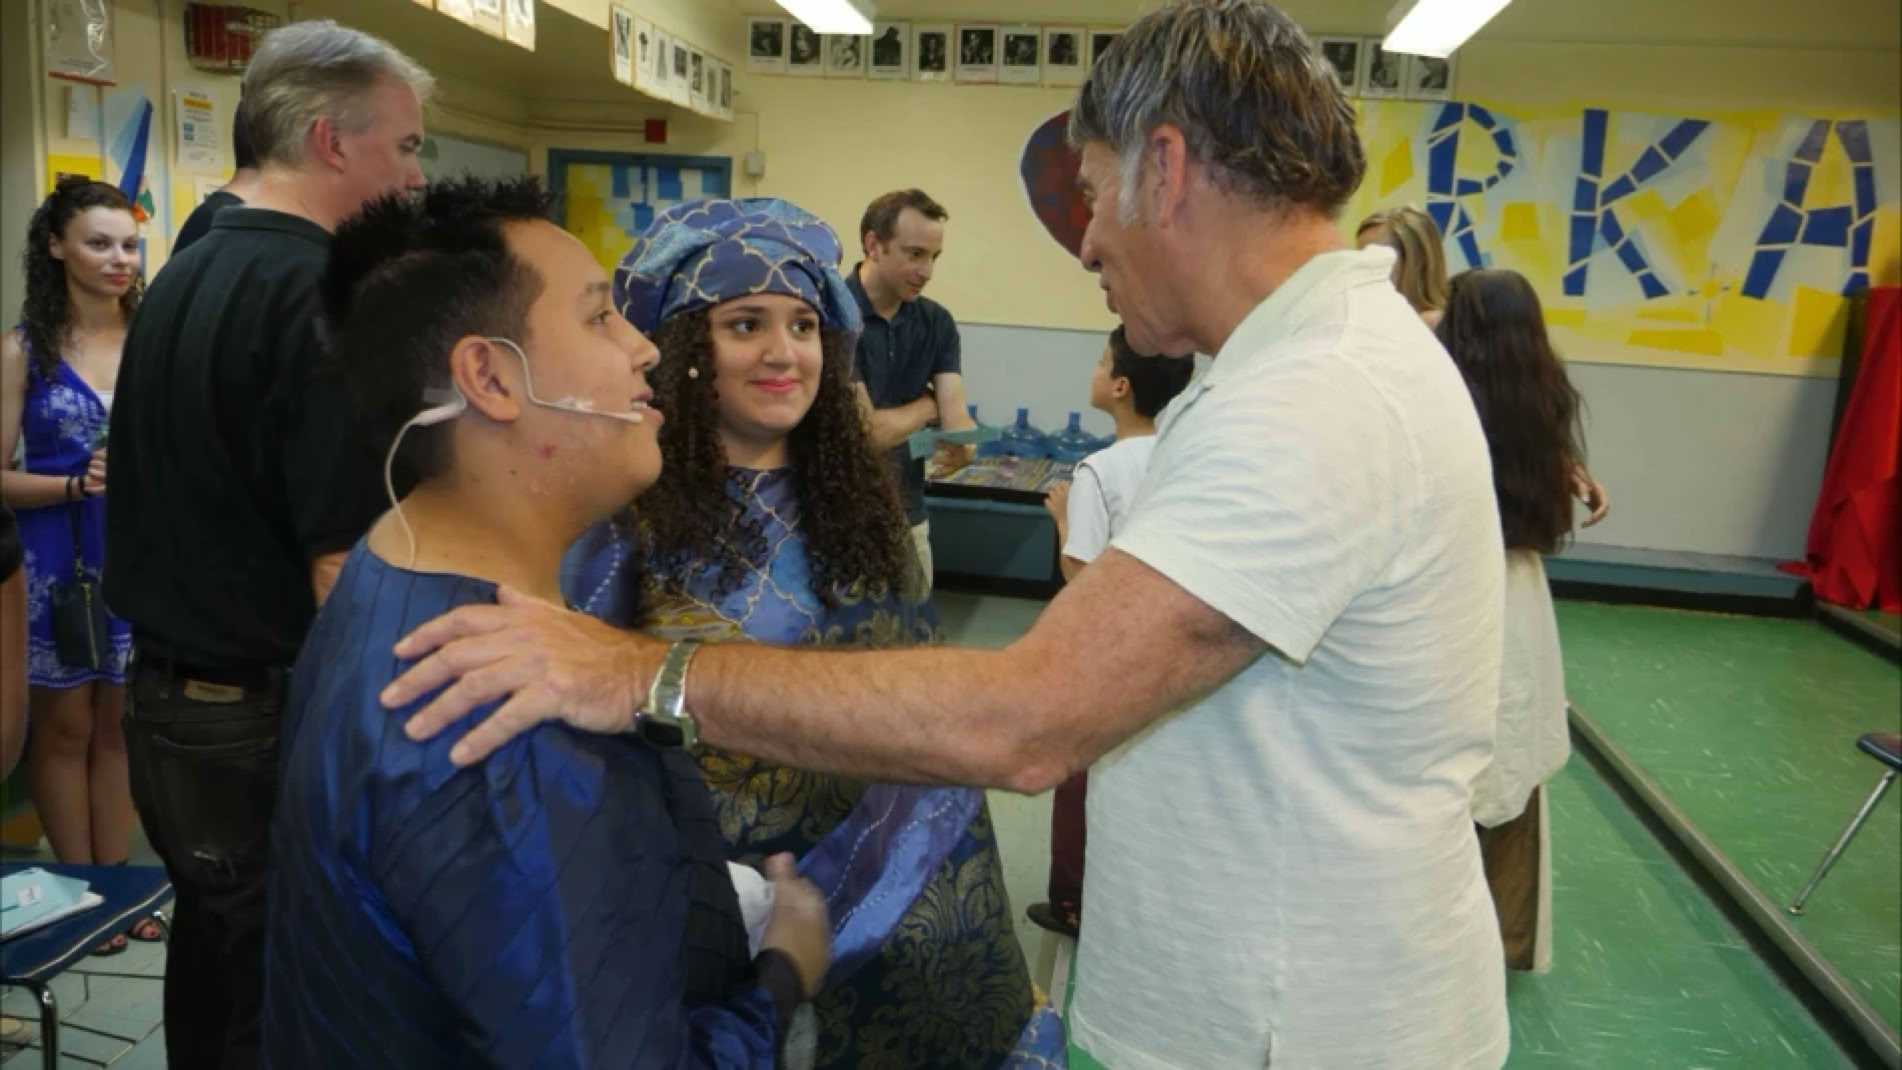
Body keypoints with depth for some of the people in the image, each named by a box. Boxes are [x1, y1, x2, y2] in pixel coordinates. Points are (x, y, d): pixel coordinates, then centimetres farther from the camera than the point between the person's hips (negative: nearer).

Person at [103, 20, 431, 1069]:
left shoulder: (179, 280, 9)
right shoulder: (319, 291, -20)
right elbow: (345, 565, -23)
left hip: (166, 705, 9)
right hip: (274, 725, -9)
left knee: (214, 969, 22)